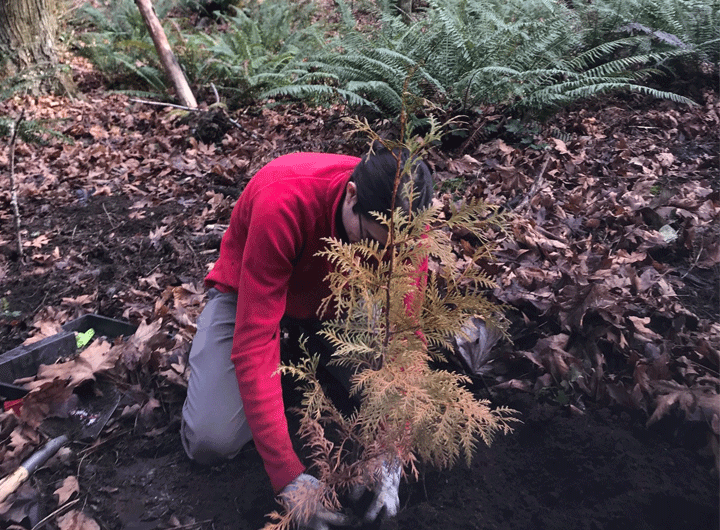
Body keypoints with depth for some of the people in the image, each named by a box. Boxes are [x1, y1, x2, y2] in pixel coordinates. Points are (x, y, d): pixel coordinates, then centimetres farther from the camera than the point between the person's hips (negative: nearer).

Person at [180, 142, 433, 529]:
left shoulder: (402, 218, -25)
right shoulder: (282, 203, -38)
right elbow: (254, 342, -38)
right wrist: (287, 475, -40)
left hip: (335, 294, 3)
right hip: (252, 294, -3)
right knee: (211, 442, -18)